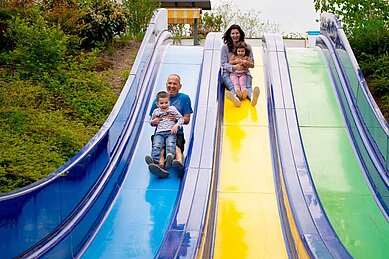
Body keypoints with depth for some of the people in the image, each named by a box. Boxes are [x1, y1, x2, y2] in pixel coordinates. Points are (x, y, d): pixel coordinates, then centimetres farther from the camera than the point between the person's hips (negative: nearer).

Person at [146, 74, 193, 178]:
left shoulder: (184, 98, 14)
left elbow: (187, 120, 9)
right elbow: (151, 122, 18)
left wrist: (176, 118, -14)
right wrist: (156, 121, -8)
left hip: (177, 134, -1)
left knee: (176, 148, -35)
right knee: (160, 149, -32)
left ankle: (179, 162, -66)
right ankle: (161, 165, -62)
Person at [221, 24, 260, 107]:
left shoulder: (247, 47, 13)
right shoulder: (225, 47, 8)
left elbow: (252, 62, 12)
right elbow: (223, 63, 0)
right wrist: (233, 67, -22)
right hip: (228, 73, -1)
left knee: (247, 86, -32)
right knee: (232, 86, -35)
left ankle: (252, 97, -66)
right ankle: (236, 98, -69)